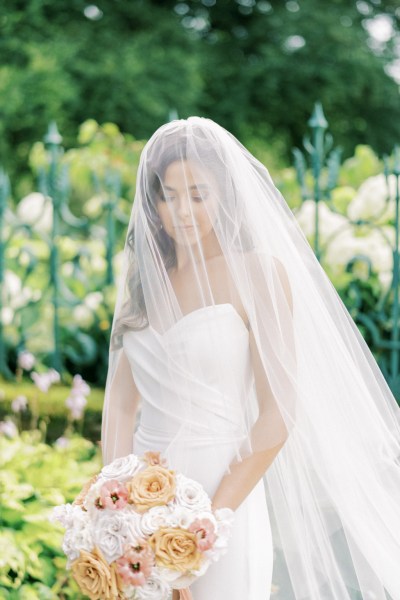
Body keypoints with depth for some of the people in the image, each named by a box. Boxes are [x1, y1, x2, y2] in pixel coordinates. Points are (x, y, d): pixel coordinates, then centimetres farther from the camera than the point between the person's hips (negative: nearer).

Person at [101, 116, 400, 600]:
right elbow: (122, 400, 7)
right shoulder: (145, 276, 9)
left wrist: (211, 517, -16)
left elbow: (278, 412, -12)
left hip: (222, 492, -5)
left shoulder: (258, 273, -7)